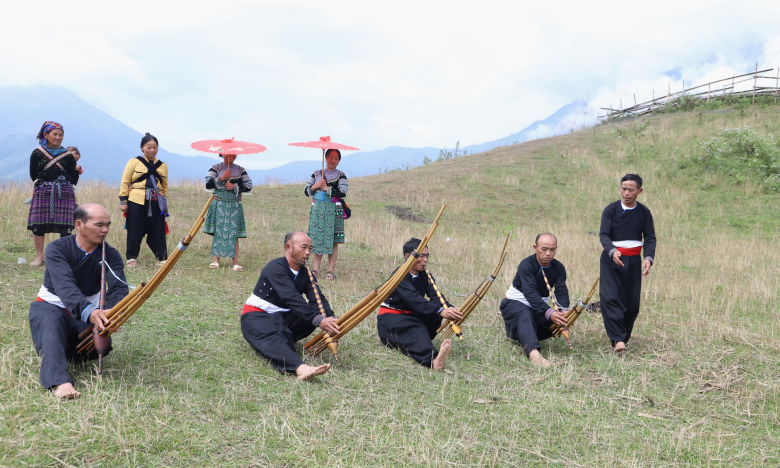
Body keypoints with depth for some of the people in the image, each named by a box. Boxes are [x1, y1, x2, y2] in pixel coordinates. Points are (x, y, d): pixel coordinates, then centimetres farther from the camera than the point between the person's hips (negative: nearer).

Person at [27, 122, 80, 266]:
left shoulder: (68, 155, 9)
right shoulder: (37, 153, 7)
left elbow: (73, 179, 10)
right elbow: (33, 175, 8)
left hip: (64, 194, 0)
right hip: (42, 193, 0)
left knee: (65, 227, -7)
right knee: (38, 224, -2)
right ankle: (39, 256, 8)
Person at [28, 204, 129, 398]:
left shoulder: (110, 255, -8)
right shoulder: (57, 249, -17)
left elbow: (118, 288, -25)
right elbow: (65, 286, -34)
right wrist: (88, 311, -54)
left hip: (87, 313, 3)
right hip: (50, 306, -3)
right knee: (52, 321, -38)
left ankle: (59, 350, 4)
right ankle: (59, 382, -54)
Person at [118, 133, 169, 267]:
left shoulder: (163, 166, 14)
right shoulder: (134, 162, 4)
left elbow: (165, 186, 21)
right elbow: (125, 182, 3)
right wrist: (123, 201, -3)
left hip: (156, 203, 2)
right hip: (136, 202, -2)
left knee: (158, 231, 2)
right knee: (135, 231, 1)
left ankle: (162, 258, 11)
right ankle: (132, 257, 11)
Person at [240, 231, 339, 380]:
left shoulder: (305, 273, 6)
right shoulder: (276, 268, -18)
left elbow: (318, 298, -8)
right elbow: (291, 298, -31)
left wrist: (331, 318, -30)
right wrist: (318, 320, -42)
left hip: (282, 317, 8)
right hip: (257, 317, -7)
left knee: (317, 311, -15)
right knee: (274, 337, -40)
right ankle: (300, 367, -67)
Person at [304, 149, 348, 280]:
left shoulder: (340, 175, 4)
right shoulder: (316, 174, 16)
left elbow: (342, 193, -10)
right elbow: (306, 191, 13)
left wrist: (326, 188, -9)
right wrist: (314, 186, -6)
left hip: (333, 210, -3)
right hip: (317, 210, 3)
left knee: (332, 241, -5)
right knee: (316, 239, 3)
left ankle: (331, 271, -2)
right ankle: (315, 269, 8)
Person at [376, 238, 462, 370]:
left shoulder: (424, 276, 5)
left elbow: (436, 296, -10)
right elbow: (414, 300, -33)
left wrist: (450, 309, -33)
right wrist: (440, 311, -46)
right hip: (390, 318, -8)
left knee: (438, 309, -17)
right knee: (414, 328, -40)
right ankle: (432, 358, -68)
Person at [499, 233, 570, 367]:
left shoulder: (558, 268, -5)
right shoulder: (526, 265, -23)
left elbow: (561, 291, -19)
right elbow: (531, 293, -37)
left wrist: (564, 310, -42)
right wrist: (549, 313, -52)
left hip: (539, 307, 6)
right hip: (515, 303, -6)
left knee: (559, 319, -20)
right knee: (525, 315, -39)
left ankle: (524, 335, 2)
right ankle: (533, 352, -63)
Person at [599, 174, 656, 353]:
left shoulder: (644, 212, 4)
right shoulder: (610, 210, -4)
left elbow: (650, 237, 0)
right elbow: (604, 235, -10)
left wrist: (649, 257, -19)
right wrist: (612, 251, -31)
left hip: (634, 260, 3)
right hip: (611, 258, -3)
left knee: (632, 302, 2)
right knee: (611, 298, -17)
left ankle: (623, 339, 14)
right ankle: (618, 340, -21)